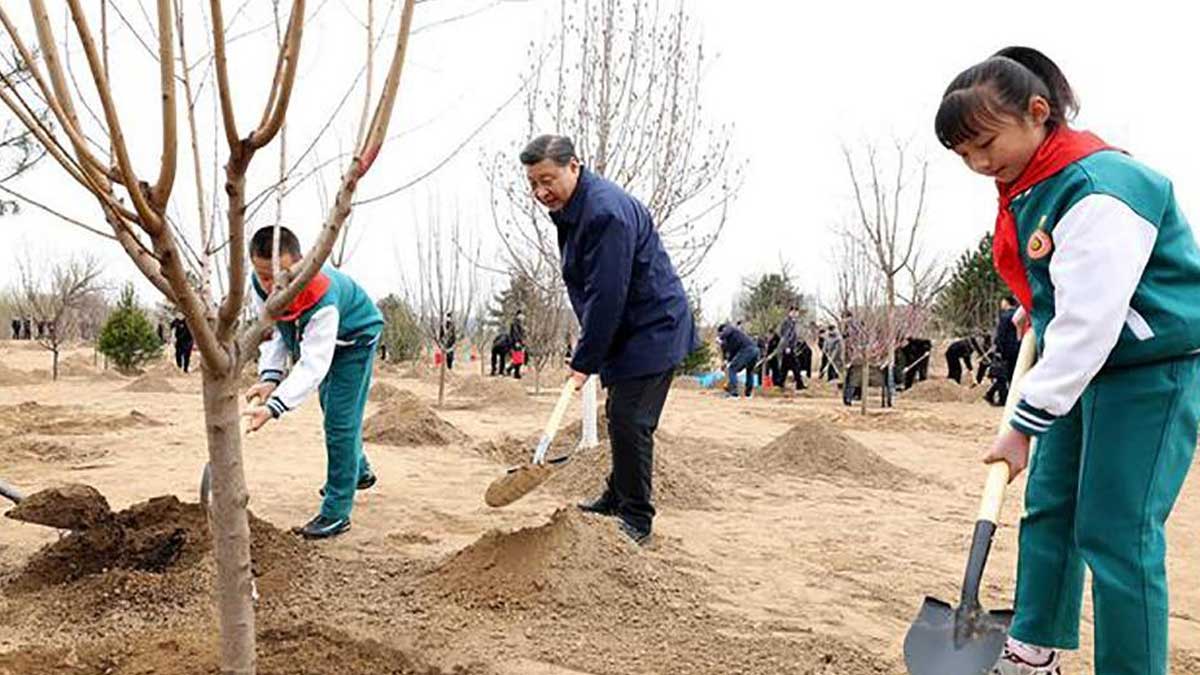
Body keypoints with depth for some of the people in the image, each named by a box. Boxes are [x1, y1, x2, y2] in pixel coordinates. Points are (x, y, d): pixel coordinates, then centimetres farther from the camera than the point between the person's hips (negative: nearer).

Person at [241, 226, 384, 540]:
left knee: (340, 419, -14)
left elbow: (313, 366, -46)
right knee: (331, 409, 24)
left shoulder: (321, 298, -45)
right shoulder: (261, 284, -26)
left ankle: (336, 513, -6)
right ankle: (359, 471, 48)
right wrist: (270, 377, -30)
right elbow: (273, 330, -14)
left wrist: (274, 406, -55)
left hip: (355, 337, -8)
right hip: (316, 337, 8)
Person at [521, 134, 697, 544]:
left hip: (652, 331, -10)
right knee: (620, 417, 18)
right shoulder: (569, 210, 9)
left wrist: (584, 362, -22)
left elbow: (607, 295, -27)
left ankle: (637, 520, 2)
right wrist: (588, 351, 14)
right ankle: (617, 498, 33)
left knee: (629, 421, -10)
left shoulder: (606, 212, -25)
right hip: (627, 332, 10)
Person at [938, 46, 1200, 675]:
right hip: (1082, 365, 10)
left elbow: (1091, 321, -29)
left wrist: (1024, 425, -27)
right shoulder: (1024, 184, 4)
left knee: (1116, 533, -10)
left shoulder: (1098, 188, -25)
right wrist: (1037, 309, 11)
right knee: (1047, 509, 11)